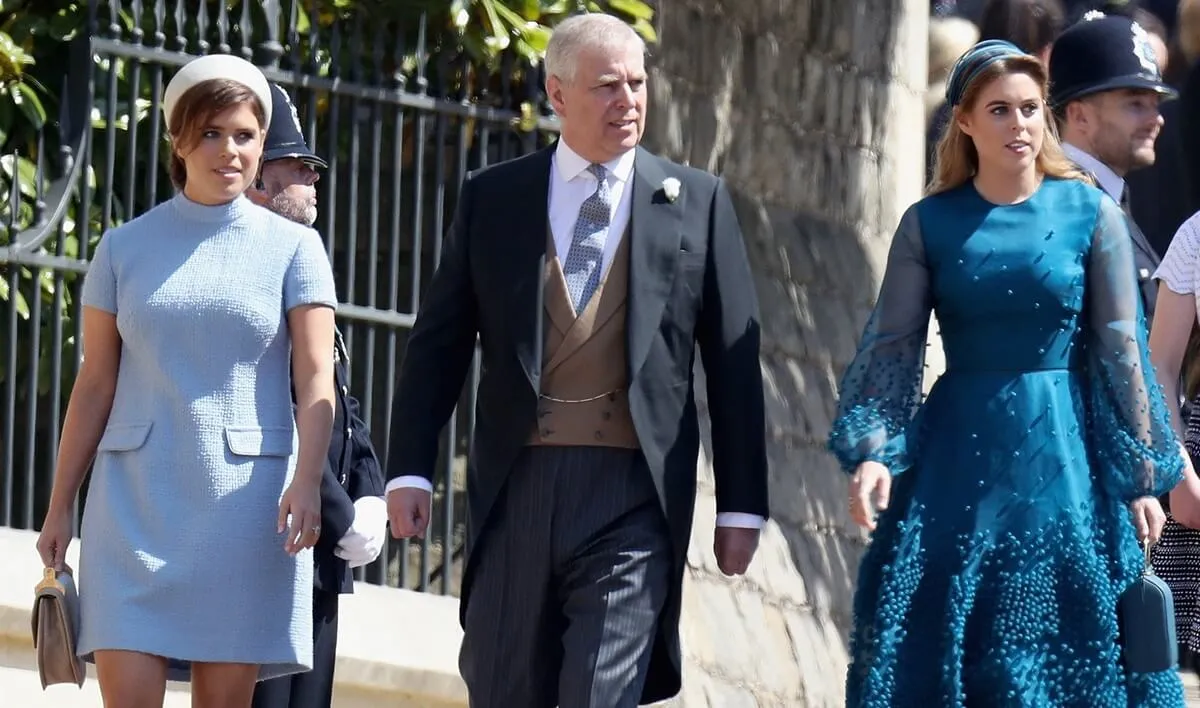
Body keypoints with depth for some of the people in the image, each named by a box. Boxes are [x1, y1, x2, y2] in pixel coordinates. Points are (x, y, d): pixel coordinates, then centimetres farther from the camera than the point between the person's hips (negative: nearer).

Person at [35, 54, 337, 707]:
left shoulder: (292, 248, 6)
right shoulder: (124, 248, 9)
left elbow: (316, 379, -2)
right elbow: (94, 386, 11)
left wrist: (307, 479, -18)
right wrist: (59, 507, 7)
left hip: (244, 498, -1)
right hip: (137, 499, 1)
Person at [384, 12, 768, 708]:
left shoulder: (697, 201, 7)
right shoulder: (492, 197, 9)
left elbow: (733, 360, 7)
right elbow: (439, 343, 10)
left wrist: (742, 504, 4)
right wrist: (410, 468, 0)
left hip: (632, 495, -2)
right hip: (517, 488, 2)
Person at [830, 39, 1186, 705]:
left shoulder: (1091, 215, 0)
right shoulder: (929, 224, 3)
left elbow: (1121, 352, 1)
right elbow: (891, 347, 1)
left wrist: (1141, 476, 0)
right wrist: (872, 451, -13)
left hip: (1063, 456, -1)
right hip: (958, 456, 1)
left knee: (1061, 648, 0)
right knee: (931, 648, 0)